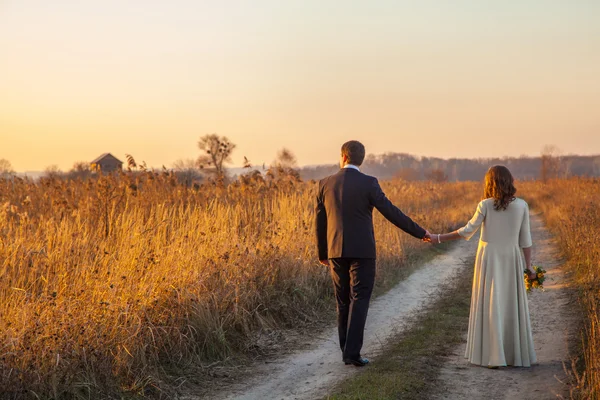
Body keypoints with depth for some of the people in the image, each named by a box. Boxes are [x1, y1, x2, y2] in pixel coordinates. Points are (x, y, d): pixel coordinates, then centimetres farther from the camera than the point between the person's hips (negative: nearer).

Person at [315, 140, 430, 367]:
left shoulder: (325, 184, 3)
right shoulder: (368, 183, -8)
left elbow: (320, 222, 8)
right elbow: (391, 212, -9)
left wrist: (322, 254, 20)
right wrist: (419, 232, 2)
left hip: (336, 251, 4)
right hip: (362, 251, -3)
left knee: (344, 302, 13)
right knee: (359, 302, -1)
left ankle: (346, 351, 15)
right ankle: (352, 352, -9)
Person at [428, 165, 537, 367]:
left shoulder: (485, 205, -9)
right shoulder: (522, 206, -2)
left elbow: (467, 231, -6)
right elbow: (525, 239, 0)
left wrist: (440, 238, 4)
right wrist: (528, 266, 6)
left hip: (489, 259, -2)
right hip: (511, 259, 2)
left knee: (490, 305, 2)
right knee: (512, 307, 9)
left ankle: (494, 356, 0)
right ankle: (517, 355, 14)